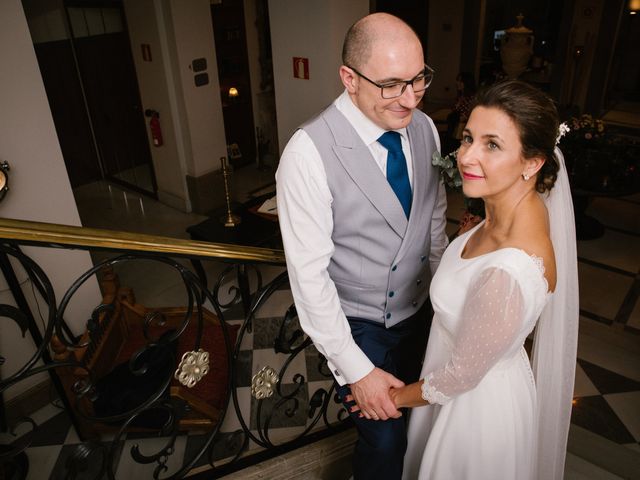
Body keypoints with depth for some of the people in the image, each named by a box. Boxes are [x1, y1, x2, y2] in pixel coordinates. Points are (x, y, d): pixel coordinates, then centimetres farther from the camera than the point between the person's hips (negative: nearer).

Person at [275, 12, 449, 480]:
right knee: (386, 442, 7)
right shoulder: (309, 152, -27)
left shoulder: (424, 128, -8)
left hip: (420, 312, 6)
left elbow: (435, 221, 5)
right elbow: (309, 273, -24)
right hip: (359, 326, -5)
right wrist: (356, 370, -20)